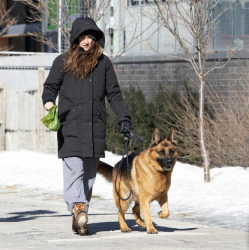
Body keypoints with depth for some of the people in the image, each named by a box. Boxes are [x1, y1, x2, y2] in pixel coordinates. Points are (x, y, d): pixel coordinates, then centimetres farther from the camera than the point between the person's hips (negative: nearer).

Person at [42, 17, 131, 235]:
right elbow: (51, 86, 9)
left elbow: (114, 93, 15)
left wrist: (124, 117, 5)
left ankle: (80, 218, 9)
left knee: (89, 173, 4)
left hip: (96, 126, 3)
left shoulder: (103, 63, 12)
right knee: (74, 169, -15)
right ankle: (78, 208, -26)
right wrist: (48, 100, -14)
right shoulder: (63, 62, 7)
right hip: (70, 125, -2)